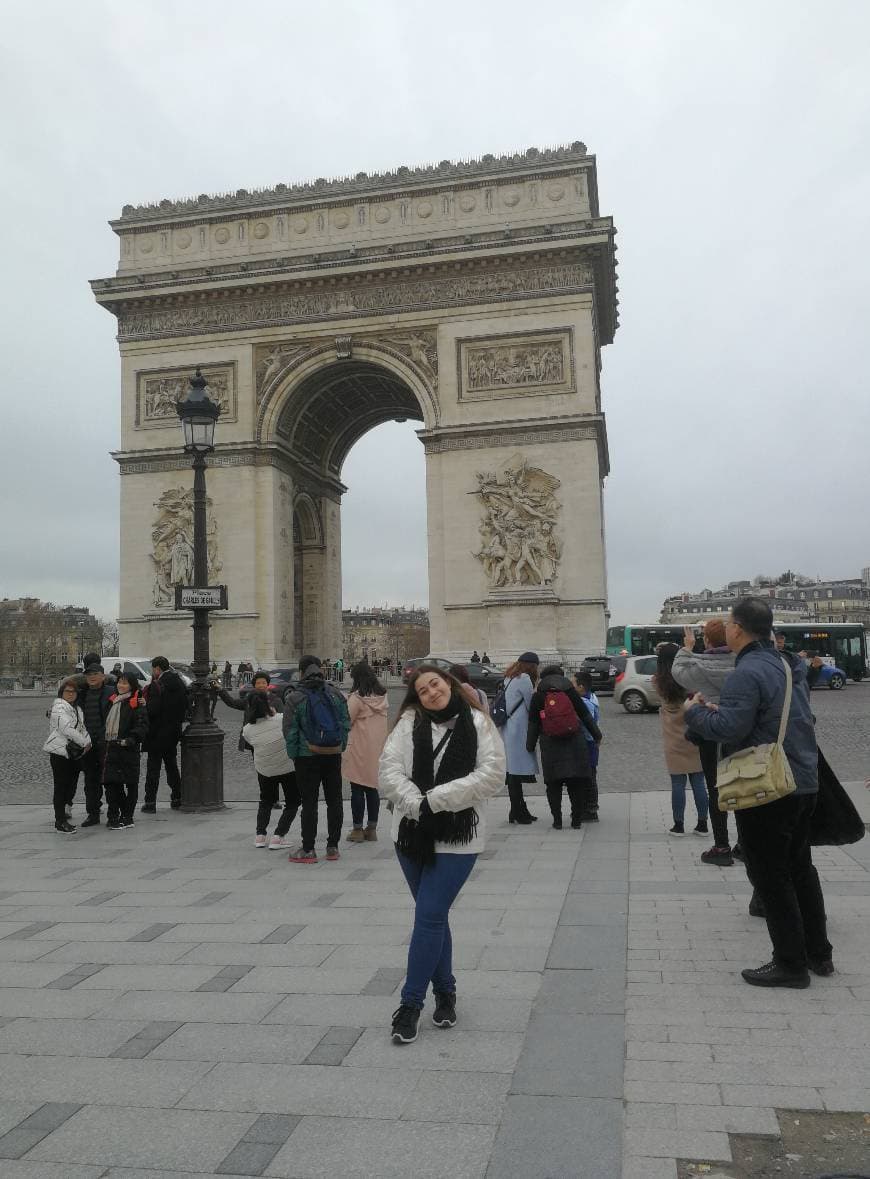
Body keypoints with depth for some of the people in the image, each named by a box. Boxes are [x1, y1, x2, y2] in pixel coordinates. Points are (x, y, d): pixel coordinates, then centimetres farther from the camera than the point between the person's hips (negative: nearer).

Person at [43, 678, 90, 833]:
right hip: (60, 752, -8)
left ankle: (64, 813, 28)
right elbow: (67, 729, -21)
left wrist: (87, 742, -1)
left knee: (71, 786, 14)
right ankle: (60, 822, -2)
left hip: (75, 754, 8)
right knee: (61, 787, -5)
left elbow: (82, 728, 18)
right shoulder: (59, 707, -11)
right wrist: (85, 742, -16)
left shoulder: (77, 709, 17)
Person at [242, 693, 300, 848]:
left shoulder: (247, 729, -15)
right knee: (292, 803, 13)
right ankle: (277, 837, 0)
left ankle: (260, 835, 17)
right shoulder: (281, 720, -23)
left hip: (264, 770, 3)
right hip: (288, 768, -3)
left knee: (266, 801, 27)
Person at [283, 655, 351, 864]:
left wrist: (293, 754, 1)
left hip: (307, 756, -3)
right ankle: (333, 846, 16)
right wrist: (340, 748, 10)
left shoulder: (294, 698, -7)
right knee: (334, 800, 11)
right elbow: (345, 723, 4)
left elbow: (290, 731, -9)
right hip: (333, 755, 4)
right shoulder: (335, 694, 5)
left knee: (309, 802, 1)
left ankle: (308, 849, 5)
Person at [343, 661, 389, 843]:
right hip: (377, 750, 6)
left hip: (359, 751, -6)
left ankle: (358, 829, 8)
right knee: (373, 789, 13)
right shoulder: (382, 697, 5)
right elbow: (386, 722, 10)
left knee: (357, 790, 3)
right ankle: (372, 828, 18)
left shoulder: (356, 698, -14)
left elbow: (346, 721, -11)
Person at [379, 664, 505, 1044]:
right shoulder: (409, 723, 1)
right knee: (434, 915, 15)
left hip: (457, 838, -3)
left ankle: (410, 1003, 6)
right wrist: (417, 805, -21)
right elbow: (389, 768, -6)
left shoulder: (478, 724, -4)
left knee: (429, 916, -6)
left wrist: (437, 799, -18)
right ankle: (445, 991, 32)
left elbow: (492, 774, -13)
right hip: (412, 834, 3)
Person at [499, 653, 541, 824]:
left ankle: (519, 810, 19)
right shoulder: (524, 678, -10)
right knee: (517, 771, -5)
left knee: (513, 771, 12)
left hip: (507, 730, 9)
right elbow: (531, 705, -6)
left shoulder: (508, 678, 17)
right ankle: (517, 812, 0)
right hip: (518, 731, -9)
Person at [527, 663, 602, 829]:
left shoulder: (538, 697, 2)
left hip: (550, 746, -1)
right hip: (574, 744, 1)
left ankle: (557, 820, 5)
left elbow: (533, 723, 1)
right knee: (576, 781, 7)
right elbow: (585, 716, 6)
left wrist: (530, 746, 7)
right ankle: (576, 819, 8)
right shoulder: (570, 692, 5)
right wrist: (596, 735, 15)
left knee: (553, 784, 6)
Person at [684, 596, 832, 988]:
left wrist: (695, 711, -7)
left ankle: (791, 963, 9)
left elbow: (728, 728, -26)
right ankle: (818, 952, 30)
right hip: (804, 782, 10)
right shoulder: (789, 664, 10)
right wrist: (718, 709, 11)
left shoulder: (748, 672, -20)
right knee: (800, 867, 20)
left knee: (770, 877, 2)